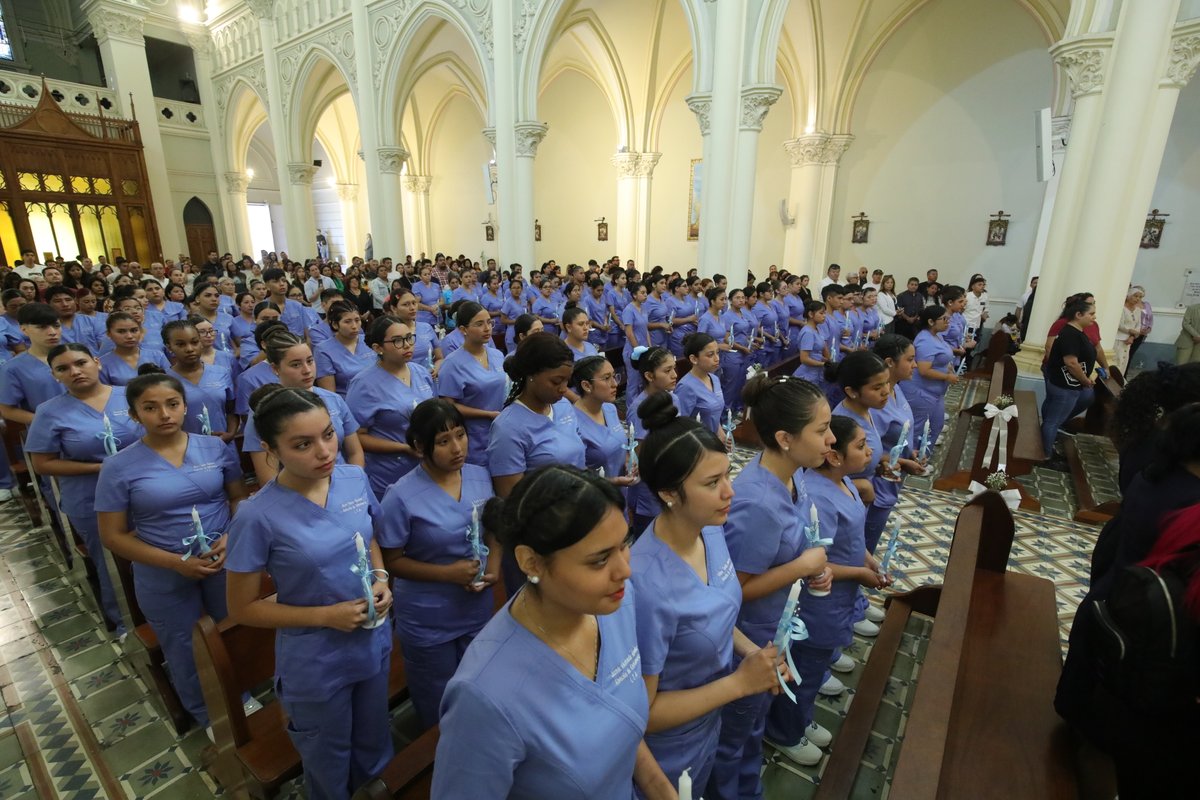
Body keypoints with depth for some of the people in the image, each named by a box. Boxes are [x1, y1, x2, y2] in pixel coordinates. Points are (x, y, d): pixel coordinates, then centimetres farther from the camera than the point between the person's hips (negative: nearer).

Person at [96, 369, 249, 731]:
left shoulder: (215, 447, -7)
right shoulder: (119, 466, -12)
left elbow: (239, 497, 2)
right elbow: (113, 536, -8)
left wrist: (231, 538, -17)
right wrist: (175, 562, -19)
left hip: (225, 563, 1)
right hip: (164, 578, -1)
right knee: (186, 651, 19)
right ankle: (208, 716, 45)